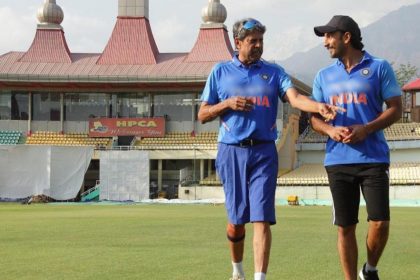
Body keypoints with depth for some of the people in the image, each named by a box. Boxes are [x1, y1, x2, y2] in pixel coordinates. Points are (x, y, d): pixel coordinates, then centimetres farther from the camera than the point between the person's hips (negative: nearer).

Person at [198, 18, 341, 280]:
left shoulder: (274, 72, 8)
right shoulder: (220, 72, 9)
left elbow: (295, 97, -10)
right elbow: (203, 115, 10)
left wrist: (319, 106, -30)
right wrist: (228, 104, -8)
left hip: (264, 152, 0)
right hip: (232, 152, 1)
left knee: (262, 218, -10)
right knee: (236, 219, 7)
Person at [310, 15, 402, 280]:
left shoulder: (379, 68, 1)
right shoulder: (324, 76, 14)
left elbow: (395, 109, -1)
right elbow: (315, 117, 14)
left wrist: (366, 129, -16)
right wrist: (330, 130, -9)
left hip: (374, 159, -3)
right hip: (338, 161, 3)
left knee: (380, 222, -8)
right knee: (345, 227, 3)